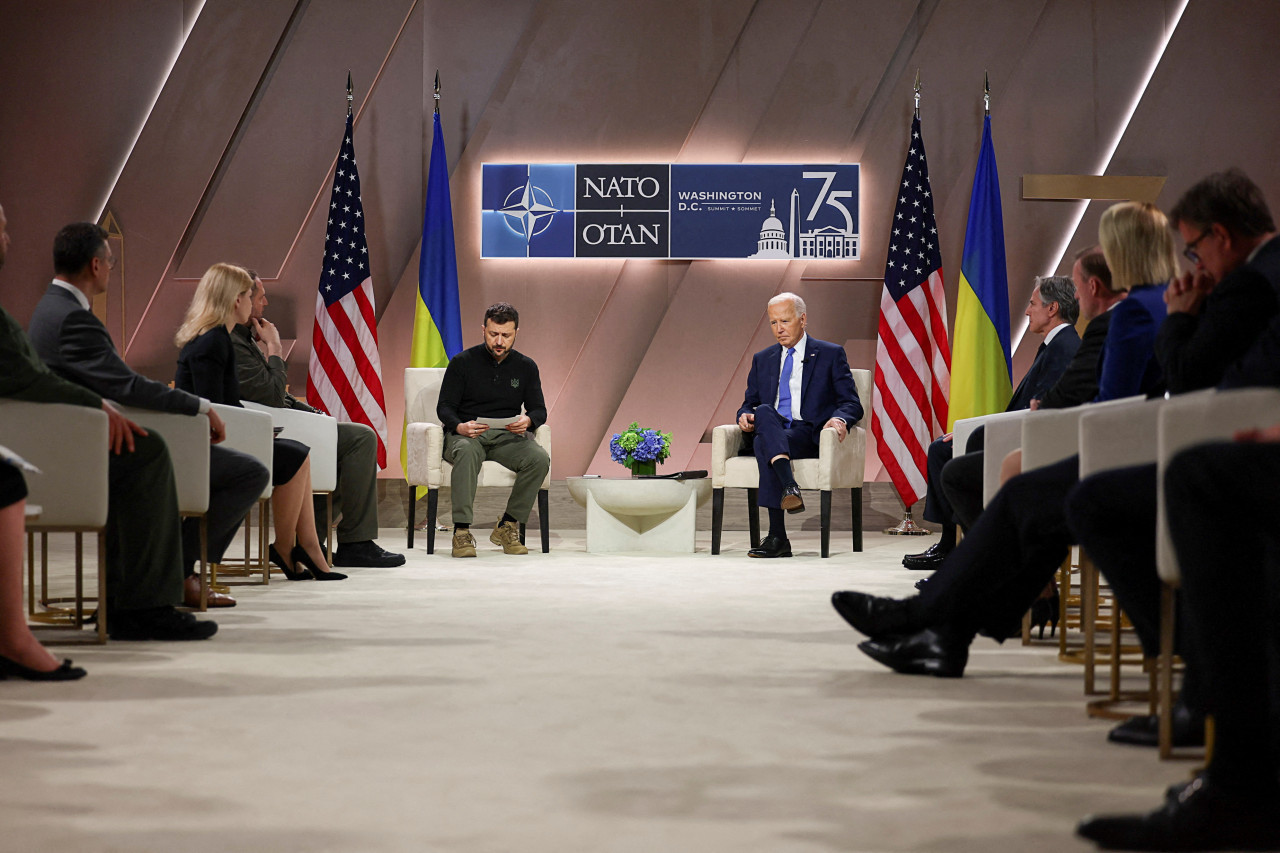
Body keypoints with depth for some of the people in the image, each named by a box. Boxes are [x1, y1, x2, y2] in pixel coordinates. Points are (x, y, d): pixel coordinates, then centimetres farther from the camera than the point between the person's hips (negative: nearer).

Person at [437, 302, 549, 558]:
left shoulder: (526, 366, 10)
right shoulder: (462, 362, 2)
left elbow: (539, 409, 9)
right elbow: (444, 407, 0)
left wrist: (528, 420, -17)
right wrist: (459, 426, -24)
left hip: (507, 436, 3)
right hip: (466, 434, -3)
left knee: (540, 459, -28)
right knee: (466, 452, -39)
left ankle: (507, 526, -15)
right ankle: (461, 531, -38)